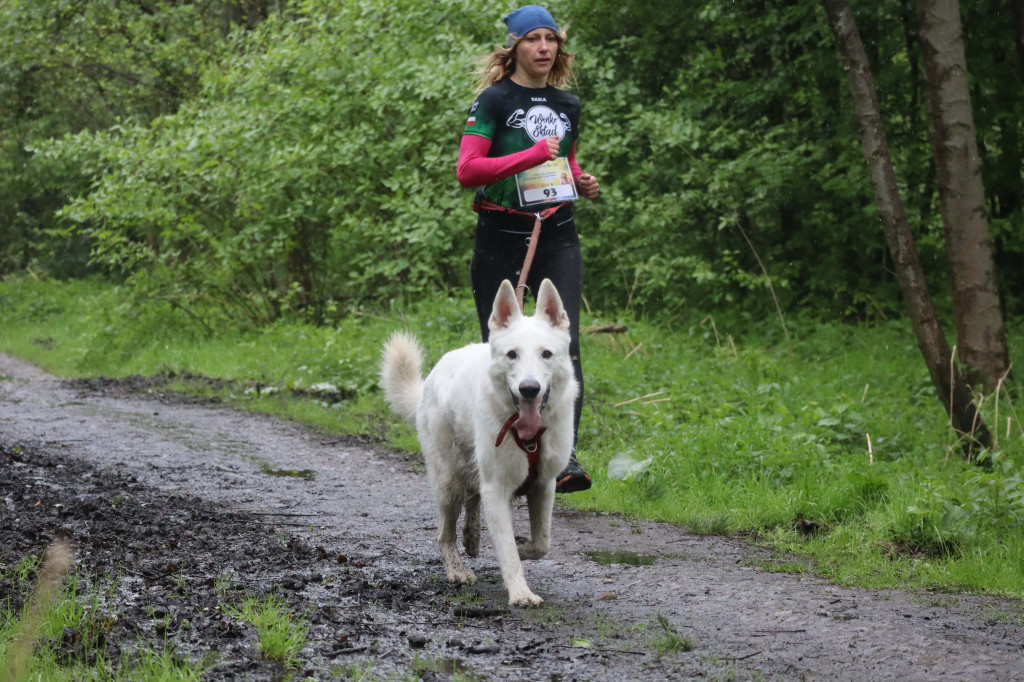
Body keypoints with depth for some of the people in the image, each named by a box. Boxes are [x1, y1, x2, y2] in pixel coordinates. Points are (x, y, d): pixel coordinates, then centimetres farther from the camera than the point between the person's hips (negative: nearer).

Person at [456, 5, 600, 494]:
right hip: (501, 238, -4)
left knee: (564, 343, -11)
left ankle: (564, 456, -16)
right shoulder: (495, 100, -4)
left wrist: (582, 183, 7)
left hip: (557, 238, 4)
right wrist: (531, 156, -21)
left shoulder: (567, 106, 13)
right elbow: (467, 170, -14)